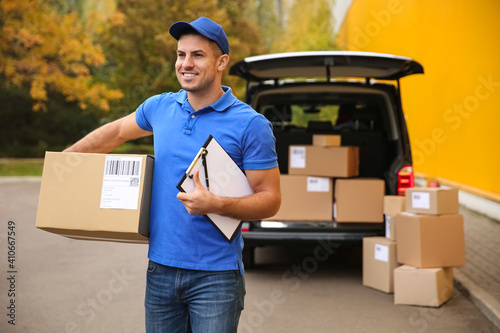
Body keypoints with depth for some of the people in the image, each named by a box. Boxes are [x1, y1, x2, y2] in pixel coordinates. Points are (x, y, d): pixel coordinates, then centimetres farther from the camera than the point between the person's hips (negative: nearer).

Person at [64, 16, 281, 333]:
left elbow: (270, 200, -8)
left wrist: (216, 205, -23)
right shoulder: (160, 107, 6)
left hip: (215, 276, -4)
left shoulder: (251, 125, -9)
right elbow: (116, 131, 25)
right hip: (161, 270, 5)